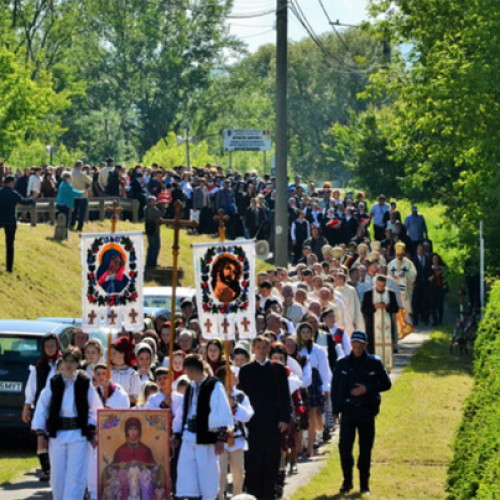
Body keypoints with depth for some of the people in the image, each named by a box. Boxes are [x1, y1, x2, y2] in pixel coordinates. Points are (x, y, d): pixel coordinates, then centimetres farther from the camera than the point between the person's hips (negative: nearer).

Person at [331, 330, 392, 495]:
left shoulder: (374, 363, 3)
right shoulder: (342, 364, 6)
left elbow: (386, 384, 5)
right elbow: (335, 388, 9)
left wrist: (367, 389, -10)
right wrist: (335, 411, 3)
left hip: (367, 411, 0)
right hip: (348, 410, 0)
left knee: (365, 448, 3)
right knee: (344, 445, -9)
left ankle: (364, 483, 12)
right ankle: (347, 481, 6)